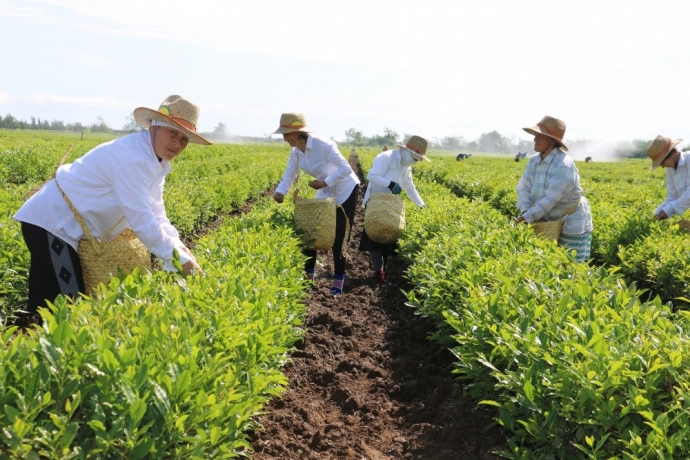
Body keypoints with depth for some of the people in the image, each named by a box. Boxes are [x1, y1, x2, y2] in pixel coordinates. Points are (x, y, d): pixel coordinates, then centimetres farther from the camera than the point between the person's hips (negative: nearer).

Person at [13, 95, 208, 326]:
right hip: (50, 222, -10)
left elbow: (155, 215, 6)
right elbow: (142, 221, -29)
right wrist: (181, 260, -23)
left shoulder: (155, 159, 5)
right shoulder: (132, 157, -26)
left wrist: (179, 246, -10)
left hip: (58, 221, 10)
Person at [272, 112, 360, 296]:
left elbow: (346, 169, -30)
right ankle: (308, 273, 20)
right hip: (325, 193, 7)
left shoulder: (324, 145, -29)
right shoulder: (295, 152, -7)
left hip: (346, 191, -7)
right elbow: (289, 175, -9)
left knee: (338, 238, -3)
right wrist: (279, 192, -28)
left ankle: (338, 280, 10)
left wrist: (325, 182, -34)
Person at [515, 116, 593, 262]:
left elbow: (550, 199, -29)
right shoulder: (534, 162, 0)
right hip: (550, 223, 8)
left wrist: (525, 218, -29)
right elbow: (523, 187, -4)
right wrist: (525, 210, -23)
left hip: (572, 224, -7)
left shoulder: (564, 165, -26)